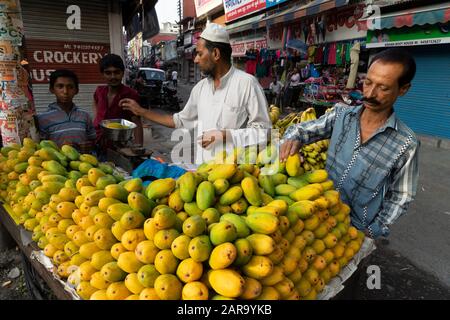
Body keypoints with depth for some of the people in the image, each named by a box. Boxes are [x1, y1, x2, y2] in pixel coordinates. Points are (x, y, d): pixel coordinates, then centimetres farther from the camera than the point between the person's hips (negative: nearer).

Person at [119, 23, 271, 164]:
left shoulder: (247, 83, -8)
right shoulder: (201, 87, 11)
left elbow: (263, 131, -9)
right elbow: (181, 120, 21)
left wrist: (224, 135, -15)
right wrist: (141, 111, 22)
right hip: (202, 167, 5)